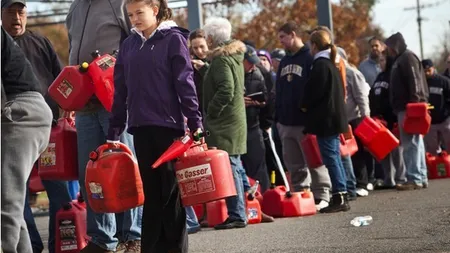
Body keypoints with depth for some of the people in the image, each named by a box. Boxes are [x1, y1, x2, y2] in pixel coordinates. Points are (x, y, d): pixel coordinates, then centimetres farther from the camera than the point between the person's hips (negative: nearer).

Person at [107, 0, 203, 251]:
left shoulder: (173, 39, -2)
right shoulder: (129, 45, 11)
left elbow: (186, 84, -6)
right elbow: (121, 91, 13)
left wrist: (195, 123, -11)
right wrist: (114, 132, 11)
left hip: (169, 125, -4)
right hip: (141, 127, 4)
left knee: (171, 191, 1)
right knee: (150, 191, 7)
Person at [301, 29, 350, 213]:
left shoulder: (320, 65, -13)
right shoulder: (330, 64, 17)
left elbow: (314, 91, -18)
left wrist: (305, 105, 0)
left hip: (324, 119, -10)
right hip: (334, 117, 10)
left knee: (330, 158, -9)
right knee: (334, 157, 12)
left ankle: (339, 197, -11)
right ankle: (342, 197, 13)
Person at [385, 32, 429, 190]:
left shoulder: (408, 58, -8)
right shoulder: (401, 60, 22)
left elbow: (415, 83, -19)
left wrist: (414, 105, -25)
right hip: (406, 108, 10)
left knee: (410, 143, -12)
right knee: (415, 143, 11)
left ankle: (414, 179, -15)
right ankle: (421, 178, 14)